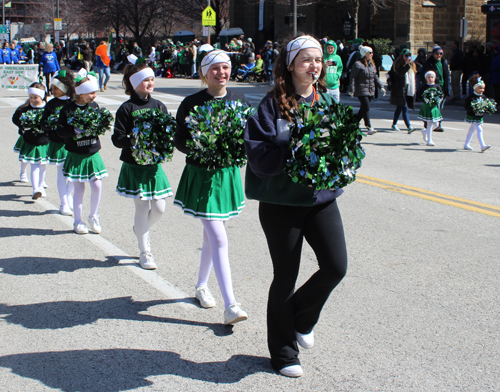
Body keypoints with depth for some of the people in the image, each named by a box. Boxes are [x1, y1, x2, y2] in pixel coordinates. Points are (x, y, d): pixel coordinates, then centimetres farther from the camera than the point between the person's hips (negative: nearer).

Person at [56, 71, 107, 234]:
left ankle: (93, 217, 19)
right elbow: (60, 130, -11)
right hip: (76, 155, -3)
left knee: (97, 185, -2)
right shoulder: (68, 109, -10)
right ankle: (78, 222, 17)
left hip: (93, 154, 3)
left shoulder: (94, 106, 3)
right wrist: (75, 131, -25)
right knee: (79, 188, 3)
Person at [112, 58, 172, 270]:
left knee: (159, 208, 4)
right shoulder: (127, 108, -6)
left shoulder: (158, 106, 7)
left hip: (154, 165, 4)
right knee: (142, 207, 1)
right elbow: (117, 138, -9)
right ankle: (145, 252, 13)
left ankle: (141, 229, 36)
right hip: (134, 166, -4)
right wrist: (133, 142, -25)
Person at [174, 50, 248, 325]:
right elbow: (180, 140, -5)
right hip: (201, 176, -5)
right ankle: (230, 306, -9)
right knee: (220, 241, -10)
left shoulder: (238, 99, 3)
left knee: (212, 236, 18)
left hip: (228, 173, 5)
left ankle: (201, 287, 38)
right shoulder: (191, 103, -9)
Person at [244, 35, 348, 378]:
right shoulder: (274, 104, -9)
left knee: (336, 266, -6)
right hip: (281, 200, -4)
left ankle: (301, 316, 26)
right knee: (286, 277, 6)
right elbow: (259, 154, -16)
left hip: (321, 196, 4)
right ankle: (284, 352, 24)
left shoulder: (327, 100, 5)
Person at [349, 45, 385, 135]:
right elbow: (353, 77, -9)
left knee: (363, 108, 11)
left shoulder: (372, 64, 14)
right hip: (361, 91, -8)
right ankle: (369, 128, -16)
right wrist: (351, 90, -12)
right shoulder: (358, 64, -9)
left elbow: (375, 77, 22)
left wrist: (381, 87, 15)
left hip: (371, 90, 8)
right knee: (366, 108, -13)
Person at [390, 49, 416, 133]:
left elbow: (413, 77, 22)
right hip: (400, 90, -7)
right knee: (404, 108, -13)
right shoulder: (398, 64, -7)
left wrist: (414, 89, 19)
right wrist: (407, 64, -27)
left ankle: (394, 124, 27)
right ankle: (409, 127, -20)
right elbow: (401, 73, -25)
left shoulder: (412, 64, 16)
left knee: (400, 108, 15)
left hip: (409, 90, 7)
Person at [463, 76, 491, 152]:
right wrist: (473, 109, -29)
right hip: (473, 117, -7)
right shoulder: (471, 97, -14)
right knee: (479, 130, -15)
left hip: (480, 117, 7)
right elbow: (466, 106, -17)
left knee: (471, 130, 18)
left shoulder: (483, 97, 7)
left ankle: (466, 144, 29)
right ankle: (483, 146, -20)